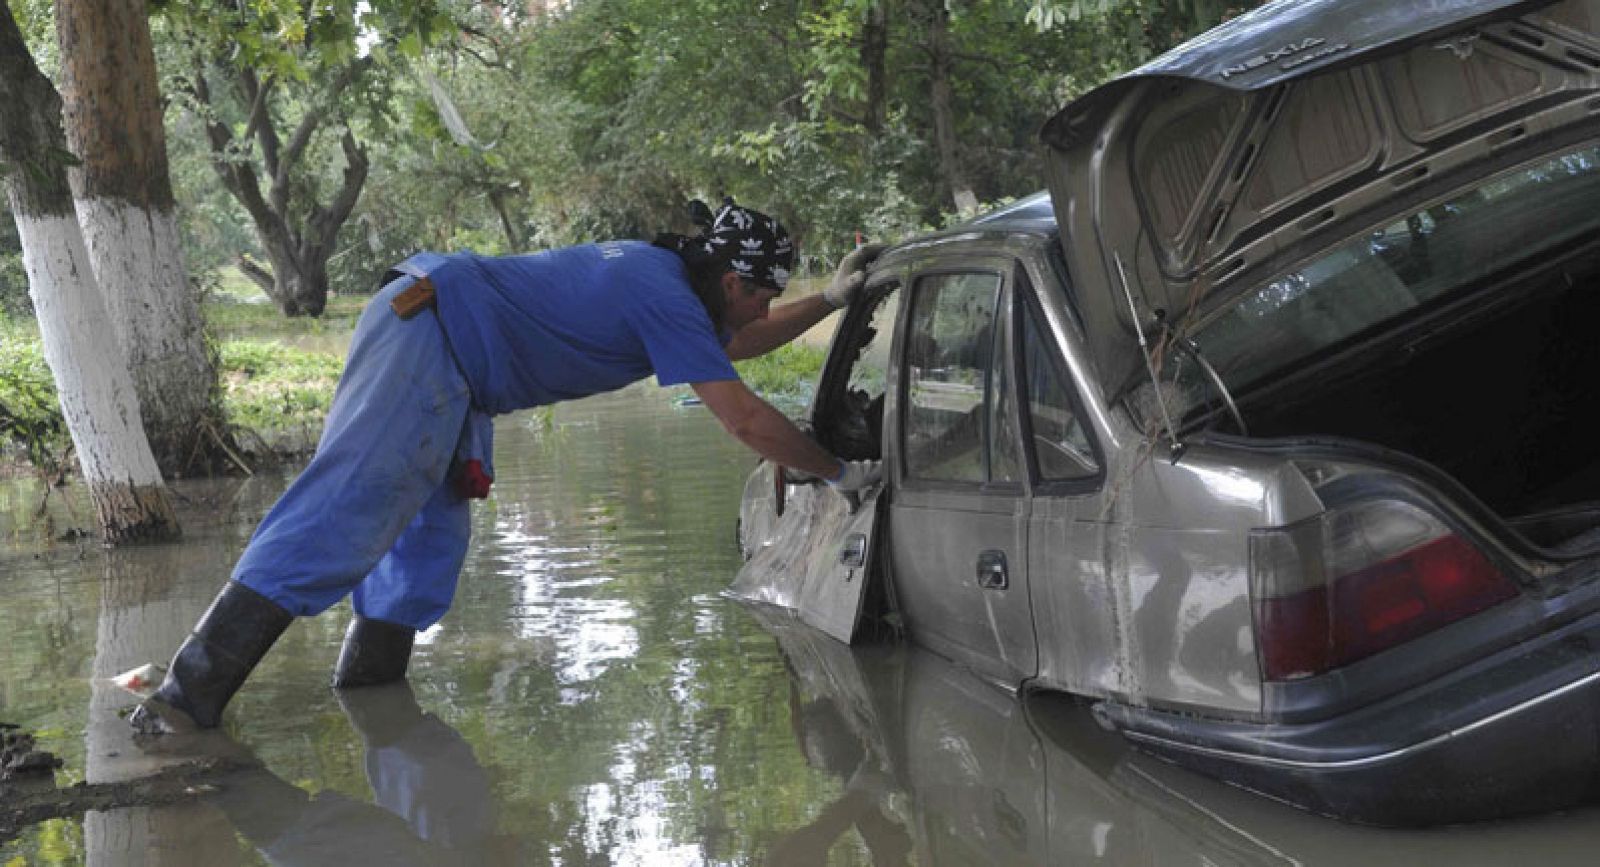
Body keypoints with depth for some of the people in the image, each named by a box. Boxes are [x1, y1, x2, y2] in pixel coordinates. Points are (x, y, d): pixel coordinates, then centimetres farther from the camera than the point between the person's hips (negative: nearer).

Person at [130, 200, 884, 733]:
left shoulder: (659, 271, 16)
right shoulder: (669, 300, -12)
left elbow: (731, 343, 34)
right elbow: (747, 421, -15)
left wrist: (830, 301, 31)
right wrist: (837, 474, -4)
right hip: (425, 333, -11)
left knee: (431, 534, 11)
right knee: (346, 510, -19)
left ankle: (368, 681, 17)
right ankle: (192, 692, -25)